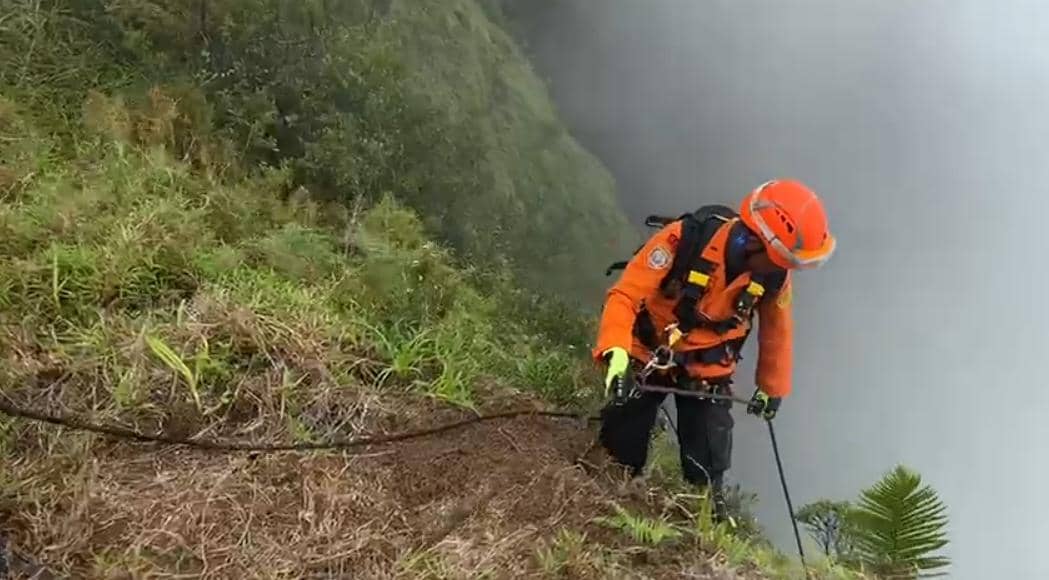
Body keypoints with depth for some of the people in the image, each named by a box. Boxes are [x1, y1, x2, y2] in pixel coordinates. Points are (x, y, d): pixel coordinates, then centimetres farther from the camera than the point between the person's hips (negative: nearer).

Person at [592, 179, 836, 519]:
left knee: (709, 462, -2)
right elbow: (625, 296, -31)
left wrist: (772, 387, 11)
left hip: (707, 368, 2)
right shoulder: (682, 240, -32)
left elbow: (777, 330, 1)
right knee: (622, 446, 8)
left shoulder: (774, 275, -18)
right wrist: (616, 351, -46)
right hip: (649, 354, -2)